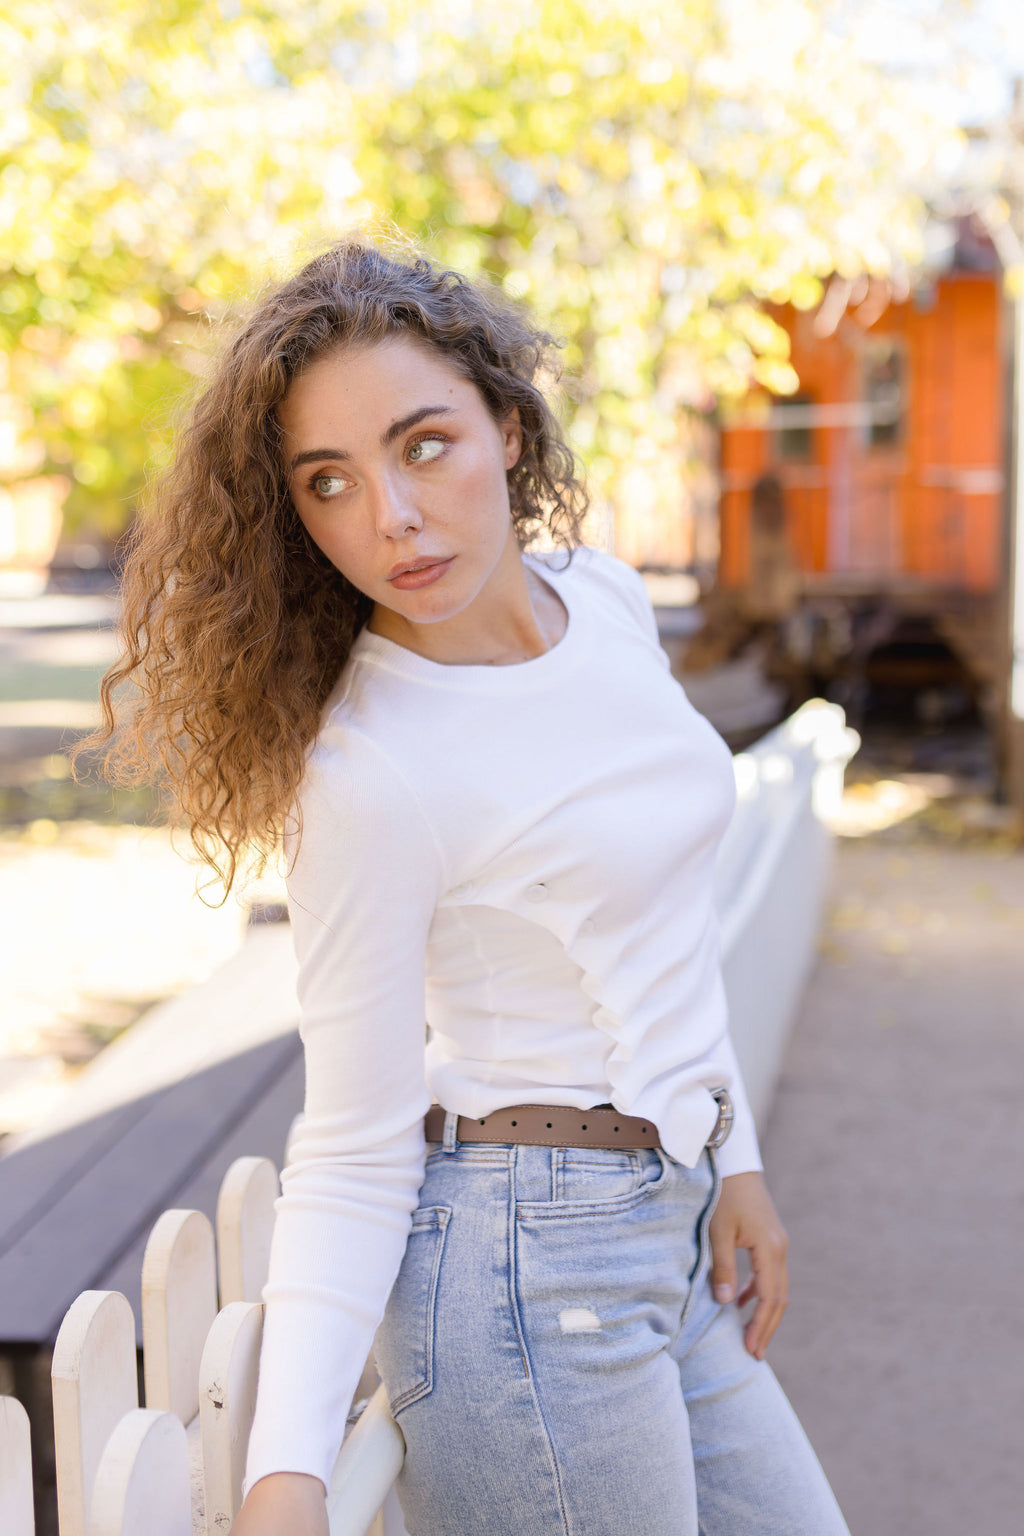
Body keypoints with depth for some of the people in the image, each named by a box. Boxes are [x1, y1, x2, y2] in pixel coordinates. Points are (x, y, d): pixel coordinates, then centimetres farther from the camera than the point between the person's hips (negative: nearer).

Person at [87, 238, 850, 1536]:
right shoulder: (366, 771, -21)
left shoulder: (609, 601, 0)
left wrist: (728, 1155, 16)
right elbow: (354, 1150, -15)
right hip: (532, 1268, -7)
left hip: (664, 1238, 8)